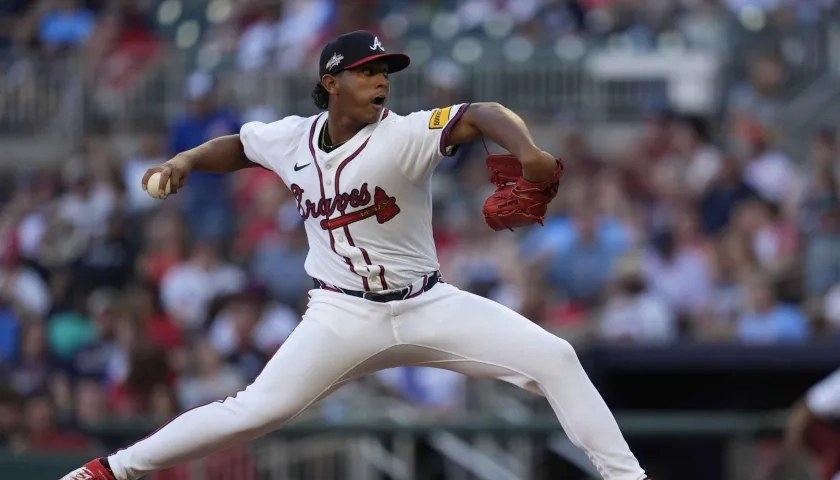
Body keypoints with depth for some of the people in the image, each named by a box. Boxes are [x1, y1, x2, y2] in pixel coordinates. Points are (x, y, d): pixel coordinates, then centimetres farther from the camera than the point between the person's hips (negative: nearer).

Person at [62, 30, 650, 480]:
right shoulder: (292, 139, -3)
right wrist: (187, 160, 1)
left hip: (427, 305, 0)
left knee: (554, 358, -15)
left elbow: (480, 115, -35)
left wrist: (528, 152, -54)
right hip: (343, 315, 0)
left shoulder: (404, 136, -16)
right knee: (259, 409, -16)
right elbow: (238, 146, 20)